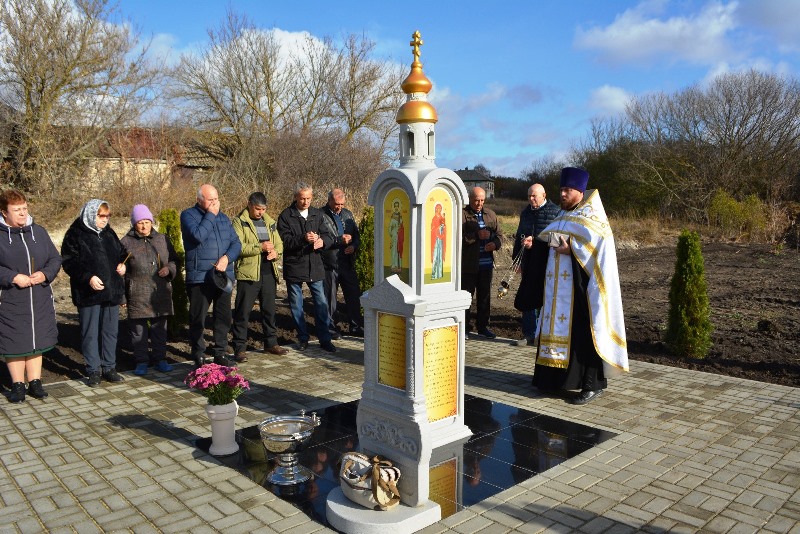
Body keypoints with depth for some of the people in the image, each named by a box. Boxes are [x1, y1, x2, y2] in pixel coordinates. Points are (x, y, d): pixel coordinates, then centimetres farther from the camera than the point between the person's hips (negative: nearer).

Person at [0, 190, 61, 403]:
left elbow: (55, 259, 9)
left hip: (40, 300, 4)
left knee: (37, 342, 11)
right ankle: (17, 385, 19)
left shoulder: (38, 231, 7)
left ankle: (35, 383, 23)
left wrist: (45, 274, -9)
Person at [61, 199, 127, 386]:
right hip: (89, 293, -5)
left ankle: (109, 367, 21)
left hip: (112, 291, 5)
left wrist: (122, 264, 3)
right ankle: (93, 370, 13)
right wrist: (88, 277, -21)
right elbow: (69, 262, -10)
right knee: (90, 333, 3)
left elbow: (121, 253, 24)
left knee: (110, 330, 10)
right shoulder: (75, 234, -4)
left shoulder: (109, 233, 13)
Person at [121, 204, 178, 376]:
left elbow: (174, 260, 18)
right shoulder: (126, 242, 2)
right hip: (137, 295, -2)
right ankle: (141, 361, 16)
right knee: (138, 330, 4)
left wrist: (169, 268, -5)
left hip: (160, 293, 3)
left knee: (159, 328, 10)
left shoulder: (162, 239, 10)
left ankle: (160, 358, 22)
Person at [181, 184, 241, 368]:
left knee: (224, 317, 10)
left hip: (223, 277, 5)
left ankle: (220, 354, 22)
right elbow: (198, 235, -20)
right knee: (197, 318, 2)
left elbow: (236, 243, 8)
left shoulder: (223, 218, 15)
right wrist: (210, 215, -12)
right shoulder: (188, 215, -2)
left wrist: (227, 257, -11)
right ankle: (198, 357, 14)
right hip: (199, 277, -5)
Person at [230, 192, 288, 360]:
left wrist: (276, 252, -3)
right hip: (248, 273, -6)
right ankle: (239, 347, 8)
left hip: (269, 273, 6)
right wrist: (260, 247, -21)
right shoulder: (239, 222, -4)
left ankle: (271, 342, 27)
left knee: (269, 309, 15)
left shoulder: (269, 222, 15)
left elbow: (279, 243, 19)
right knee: (243, 311, -1)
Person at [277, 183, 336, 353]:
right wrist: (304, 238, -28)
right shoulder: (286, 216, -4)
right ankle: (302, 338, 22)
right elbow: (285, 240, -13)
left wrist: (322, 241, -17)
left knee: (321, 304, 3)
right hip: (294, 267, -2)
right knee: (296, 305, 8)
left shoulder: (317, 214, 8)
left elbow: (328, 236, 6)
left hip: (315, 266, 2)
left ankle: (325, 339, 13)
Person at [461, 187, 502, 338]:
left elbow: (499, 234, 14)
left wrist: (495, 243, -7)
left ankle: (482, 326, 24)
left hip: (486, 263, 6)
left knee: (485, 296, 13)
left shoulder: (490, 214, 12)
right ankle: (464, 327, 9)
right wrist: (477, 235, -22)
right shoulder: (462, 215, -6)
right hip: (468, 264, -5)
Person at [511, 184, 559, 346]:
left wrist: (535, 242, -21)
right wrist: (516, 257, 18)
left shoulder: (554, 212, -5)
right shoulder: (526, 212, 15)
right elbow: (519, 236, 22)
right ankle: (529, 334, 17)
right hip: (529, 263, 6)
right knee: (527, 299, 8)